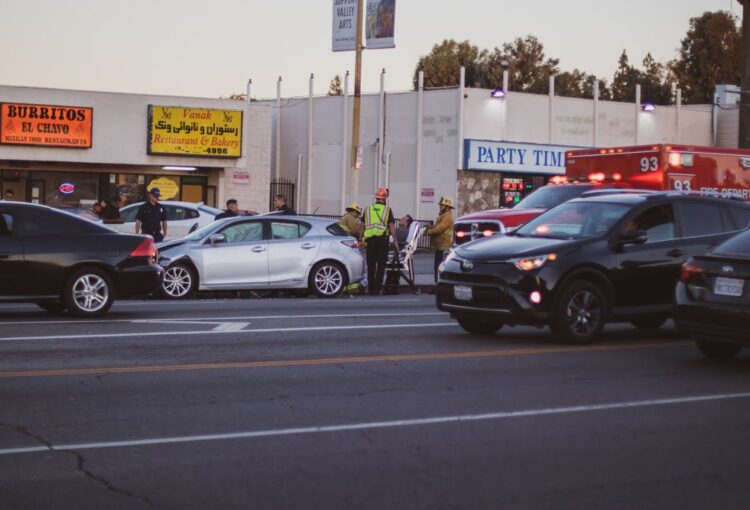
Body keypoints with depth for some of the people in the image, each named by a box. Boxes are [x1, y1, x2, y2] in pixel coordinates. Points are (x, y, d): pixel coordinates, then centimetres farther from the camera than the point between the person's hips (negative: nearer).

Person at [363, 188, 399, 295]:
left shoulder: (368, 209, 11)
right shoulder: (387, 210, 3)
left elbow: (363, 226, 11)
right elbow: (391, 226, -2)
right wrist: (395, 240, -1)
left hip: (370, 238, 2)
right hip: (382, 238, -2)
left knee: (371, 264, 8)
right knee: (381, 264, 3)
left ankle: (371, 288, 9)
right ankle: (377, 288, -2)